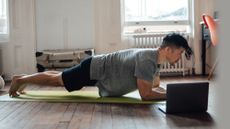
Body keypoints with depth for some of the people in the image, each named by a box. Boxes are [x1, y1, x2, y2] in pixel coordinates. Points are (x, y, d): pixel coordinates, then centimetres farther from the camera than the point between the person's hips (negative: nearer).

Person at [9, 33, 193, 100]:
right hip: (95, 69, -9)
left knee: (60, 78, 24)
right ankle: (21, 79, 28)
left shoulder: (156, 58, -2)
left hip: (98, 69, 9)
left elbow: (156, 86, 10)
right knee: (57, 80, 9)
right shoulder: (147, 59, -32)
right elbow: (146, 94, -33)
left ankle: (24, 78, 42)